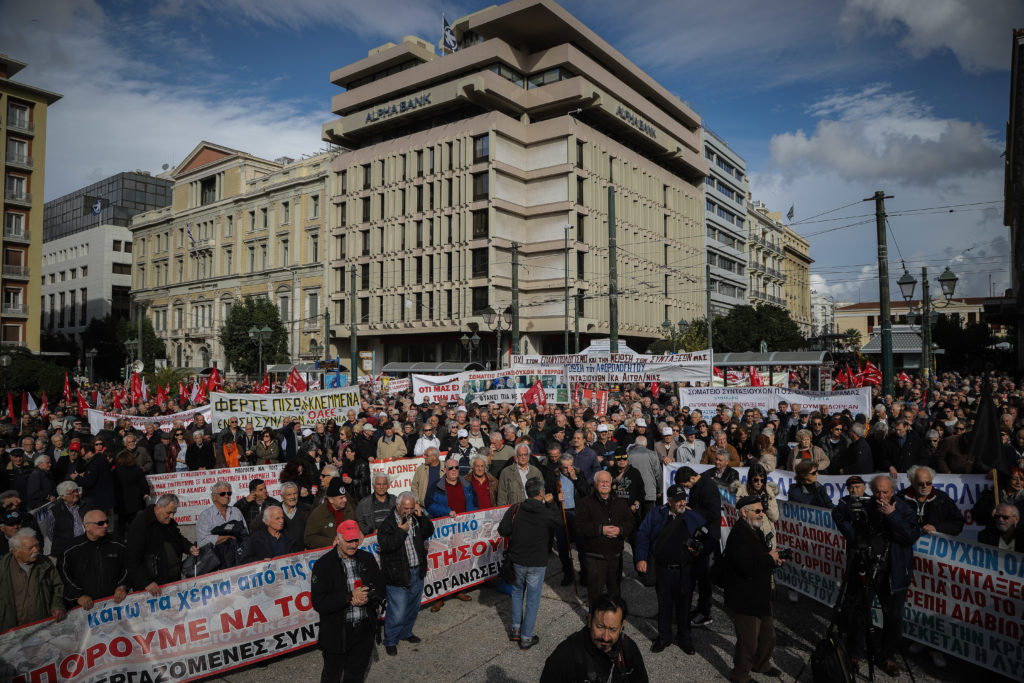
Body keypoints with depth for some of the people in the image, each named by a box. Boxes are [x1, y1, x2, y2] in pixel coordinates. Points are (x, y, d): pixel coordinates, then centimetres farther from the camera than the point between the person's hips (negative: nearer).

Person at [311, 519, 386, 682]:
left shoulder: (367, 559, 1)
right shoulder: (323, 564, -13)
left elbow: (380, 589, 6)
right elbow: (318, 603, -18)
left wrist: (367, 597, -15)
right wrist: (349, 597, -25)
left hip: (364, 630, 3)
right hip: (337, 634, -3)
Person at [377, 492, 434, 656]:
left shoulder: (416, 519, 4)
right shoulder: (388, 523, -13)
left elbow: (429, 532, 7)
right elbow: (385, 545, -23)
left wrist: (421, 516, -6)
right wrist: (401, 531, -22)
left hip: (417, 573, 6)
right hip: (398, 575, -6)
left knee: (413, 608, 21)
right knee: (397, 613, -2)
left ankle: (406, 632, 41)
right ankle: (390, 641, 19)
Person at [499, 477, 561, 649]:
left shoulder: (515, 510, -9)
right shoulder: (547, 513, -12)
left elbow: (502, 530, -13)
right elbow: (559, 524, 7)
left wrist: (515, 532, 6)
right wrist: (549, 503, 11)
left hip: (517, 560, 3)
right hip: (537, 563, -2)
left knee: (517, 592, 25)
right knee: (533, 599, 10)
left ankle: (516, 629, 28)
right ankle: (526, 638, 17)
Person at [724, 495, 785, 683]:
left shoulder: (755, 531, 10)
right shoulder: (739, 535, -23)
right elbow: (747, 567, -31)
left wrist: (773, 560, 1)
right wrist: (770, 558, -18)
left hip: (761, 595, 10)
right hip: (746, 599, -10)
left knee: (768, 633, 23)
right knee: (749, 641, 1)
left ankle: (762, 664, 46)